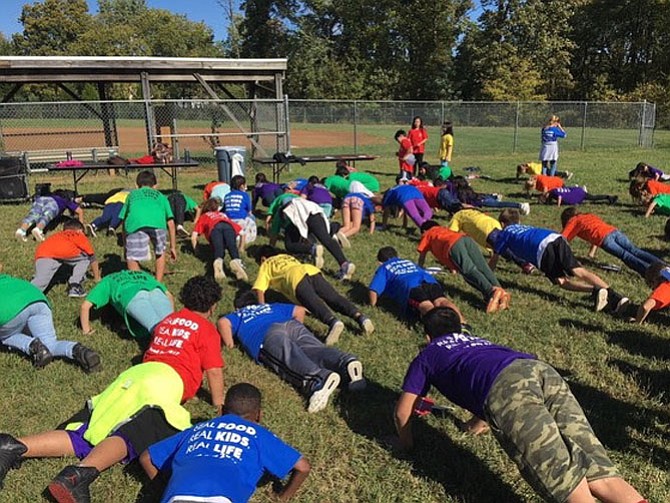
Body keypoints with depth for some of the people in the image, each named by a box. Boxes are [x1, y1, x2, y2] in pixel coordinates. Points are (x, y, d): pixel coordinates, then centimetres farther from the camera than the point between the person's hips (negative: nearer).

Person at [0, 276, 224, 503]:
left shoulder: (169, 320, 32)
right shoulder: (207, 328, 12)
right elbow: (214, 371, 8)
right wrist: (220, 405, 19)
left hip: (134, 373, 7)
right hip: (166, 379, -6)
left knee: (85, 434, -5)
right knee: (128, 437, -27)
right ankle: (80, 474, -52)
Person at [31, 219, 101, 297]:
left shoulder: (58, 235, 44)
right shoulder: (80, 235, 32)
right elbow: (92, 257, 39)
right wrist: (97, 277, 51)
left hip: (41, 254, 4)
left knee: (40, 281, -9)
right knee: (86, 257, 22)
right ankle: (74, 287, 11)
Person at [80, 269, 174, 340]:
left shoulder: (108, 281, 40)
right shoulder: (142, 274, 47)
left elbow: (85, 306, 29)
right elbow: (169, 295, 37)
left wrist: (86, 330, 41)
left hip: (134, 297, -3)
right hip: (156, 291, 3)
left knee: (155, 325, -23)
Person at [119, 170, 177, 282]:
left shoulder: (132, 195, 38)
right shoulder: (160, 196, 36)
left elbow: (124, 221, 32)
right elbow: (170, 223, 31)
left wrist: (125, 246, 38)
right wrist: (173, 247, 38)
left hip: (135, 224, -1)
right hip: (158, 223, 1)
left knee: (132, 259, 12)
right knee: (160, 253, 26)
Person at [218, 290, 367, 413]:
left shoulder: (237, 315, 33)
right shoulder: (272, 307, 42)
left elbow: (222, 322, 11)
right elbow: (300, 310, 38)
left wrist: (230, 344, 19)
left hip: (266, 334, -4)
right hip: (293, 325, 4)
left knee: (289, 357, -30)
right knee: (316, 349, -19)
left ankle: (319, 378, -61)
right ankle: (346, 361, -51)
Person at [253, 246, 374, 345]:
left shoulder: (265, 266, 30)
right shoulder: (287, 257, 45)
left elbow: (259, 290, 17)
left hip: (296, 277, -5)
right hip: (312, 270, 5)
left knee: (314, 303, -23)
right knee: (334, 298, -6)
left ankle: (333, 322, -49)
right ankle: (360, 317, -27)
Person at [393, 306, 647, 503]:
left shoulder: (427, 355, 31)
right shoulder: (478, 341, 46)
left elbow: (402, 412, 28)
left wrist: (406, 442, 47)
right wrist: (479, 422, 76)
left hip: (505, 386, -5)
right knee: (600, 476, -6)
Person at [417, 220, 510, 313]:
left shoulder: (427, 235, 36)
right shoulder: (445, 230, 49)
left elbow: (422, 258, 38)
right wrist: (453, 267, 73)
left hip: (453, 244, -5)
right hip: (466, 238, 5)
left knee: (469, 271, -21)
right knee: (483, 268, -11)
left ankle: (492, 291, -46)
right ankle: (500, 291, -35)